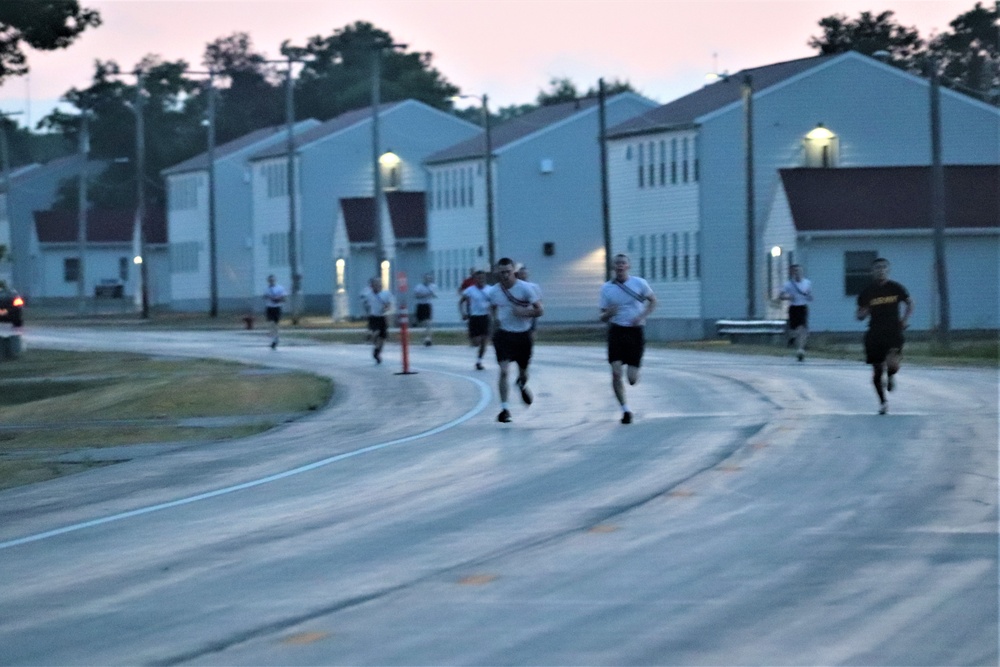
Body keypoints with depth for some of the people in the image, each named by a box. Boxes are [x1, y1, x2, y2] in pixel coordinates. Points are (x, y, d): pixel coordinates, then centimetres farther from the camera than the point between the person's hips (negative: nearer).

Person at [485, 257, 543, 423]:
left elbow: (539, 310, -10)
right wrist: (496, 319, 4)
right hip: (504, 335, 0)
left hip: (523, 335, 0)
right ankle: (504, 408, -13)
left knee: (523, 371, 17)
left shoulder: (524, 288, -12)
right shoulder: (493, 291, -4)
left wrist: (525, 312, -26)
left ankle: (522, 385, 55)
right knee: (504, 370, -17)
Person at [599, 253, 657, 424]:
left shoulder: (639, 283, -1)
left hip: (635, 331, -1)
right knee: (616, 373, -13)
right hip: (616, 331, 1)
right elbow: (603, 317, 7)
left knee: (632, 379, -3)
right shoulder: (607, 288, 3)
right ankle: (625, 409, 1)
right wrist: (608, 314, -17)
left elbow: (652, 301, 12)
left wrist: (642, 316, -5)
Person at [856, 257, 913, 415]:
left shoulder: (895, 288, 2)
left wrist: (905, 319, 1)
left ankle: (891, 376, 14)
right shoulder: (867, 292, 3)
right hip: (875, 334, 2)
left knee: (892, 362, -25)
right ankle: (882, 402, 22)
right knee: (877, 370, 4)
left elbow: (909, 303, 17)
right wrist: (862, 313, -14)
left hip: (894, 332, -2)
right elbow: (858, 315, 10)